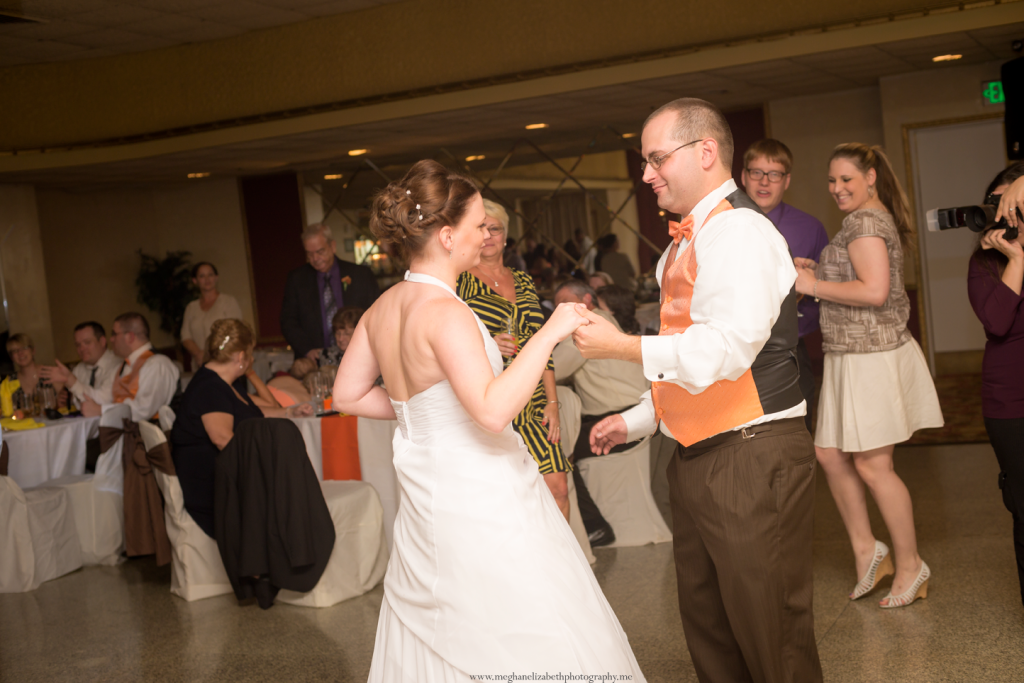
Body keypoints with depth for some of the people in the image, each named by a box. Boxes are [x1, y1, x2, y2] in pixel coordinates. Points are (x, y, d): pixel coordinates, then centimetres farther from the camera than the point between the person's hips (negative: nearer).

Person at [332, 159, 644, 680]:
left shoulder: (383, 308, 6)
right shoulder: (446, 312, -21)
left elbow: (348, 395, 15)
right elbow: (492, 411, -31)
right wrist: (549, 333, -25)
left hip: (427, 496, 9)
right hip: (479, 499, -9)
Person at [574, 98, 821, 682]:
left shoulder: (739, 230, -15)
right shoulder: (688, 241, 17)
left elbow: (725, 348, -28)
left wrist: (622, 346, -18)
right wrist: (638, 420, 19)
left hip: (752, 460, -10)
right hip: (698, 458, 10)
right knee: (707, 628, 19)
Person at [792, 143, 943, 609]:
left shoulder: (864, 222, -15)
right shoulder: (877, 219, 17)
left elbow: (874, 291, -26)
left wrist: (814, 286, -17)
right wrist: (818, 272, 14)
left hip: (873, 357, -10)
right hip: (852, 357, 10)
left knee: (872, 465, -1)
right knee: (830, 454, 11)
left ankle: (910, 566, 12)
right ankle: (865, 549, 22)